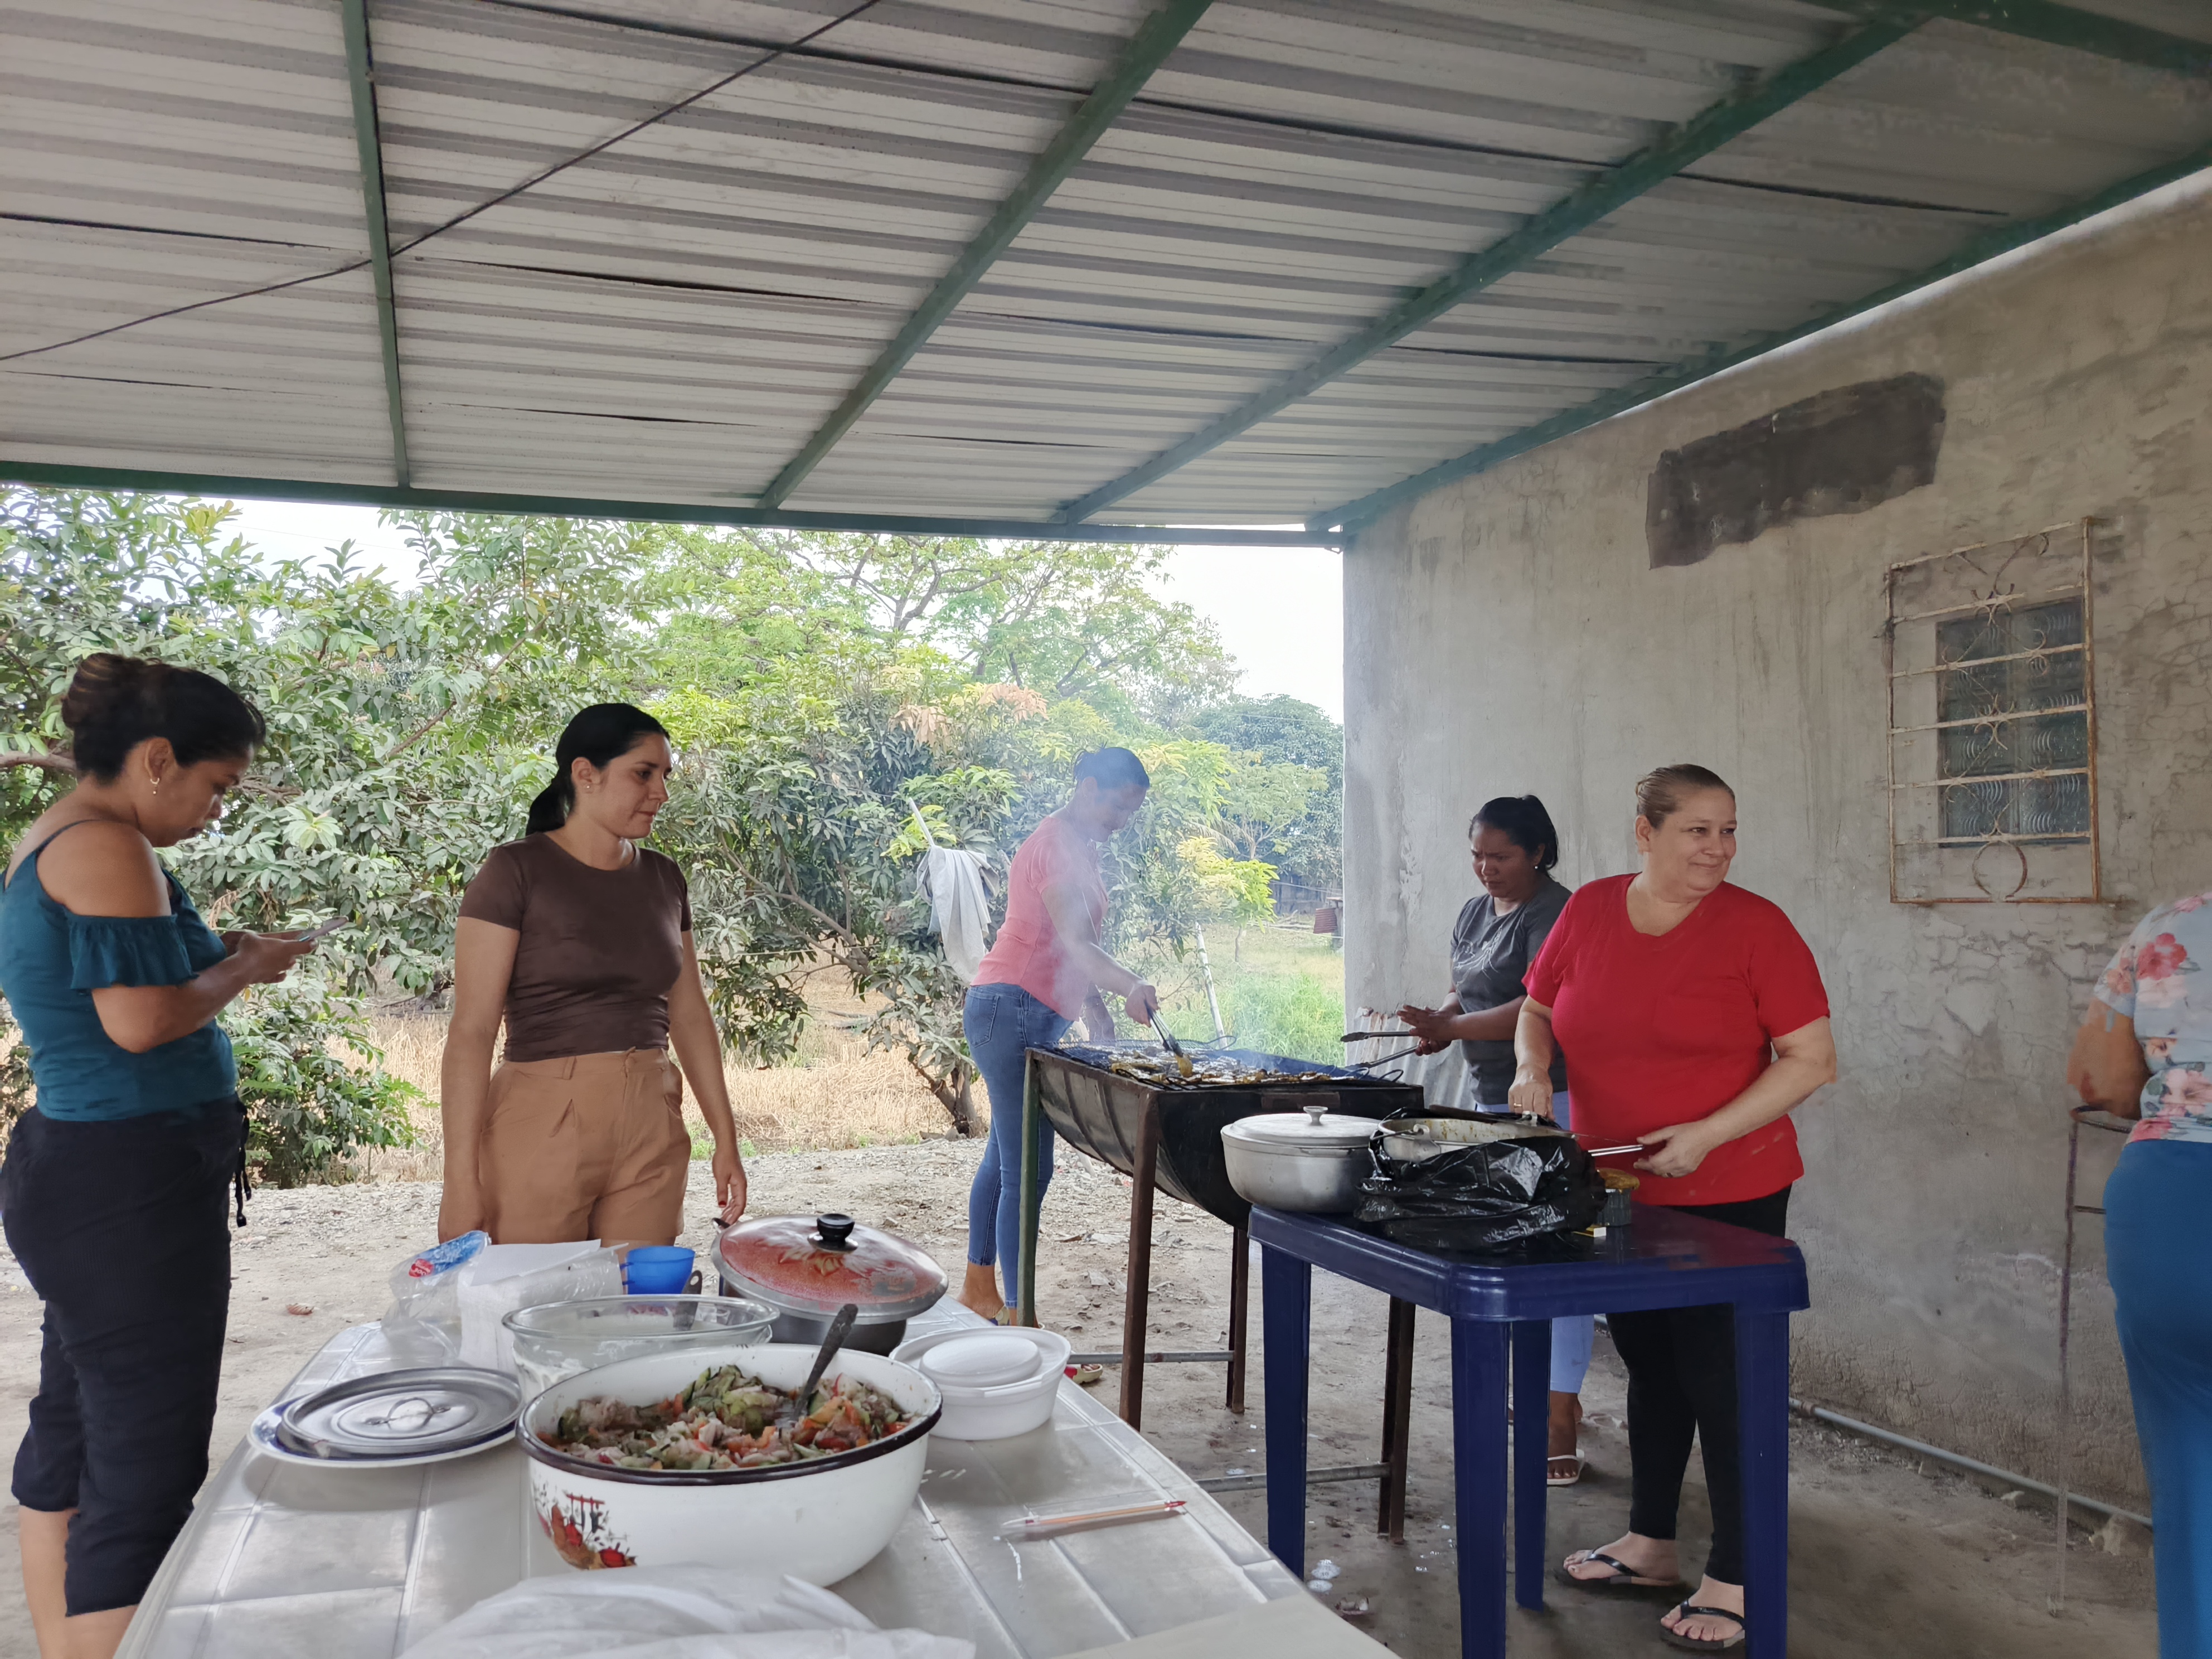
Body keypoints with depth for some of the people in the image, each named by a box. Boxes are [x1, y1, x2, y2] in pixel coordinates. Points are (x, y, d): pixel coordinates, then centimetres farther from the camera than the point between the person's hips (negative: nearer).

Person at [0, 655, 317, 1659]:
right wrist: (239, 972, -6)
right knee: (147, 1472, -6)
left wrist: (216, 961, 11)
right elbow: (139, 1021, -23)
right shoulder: (106, 848, -16)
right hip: (129, 1187, -11)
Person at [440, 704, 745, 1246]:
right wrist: (461, 1180, -16)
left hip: (651, 1132, 5)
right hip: (543, 1126, -5)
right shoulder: (516, 871, -7)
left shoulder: (663, 879, 10)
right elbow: (471, 1031, -11)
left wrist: (725, 1139, 13)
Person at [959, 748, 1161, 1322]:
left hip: (1036, 1016, 11)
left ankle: (979, 1285, 28)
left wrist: (1092, 1001, 15)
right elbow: (1075, 941, -30)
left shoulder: (1078, 846, 17)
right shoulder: (1057, 845, -16)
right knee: (1028, 1170, -10)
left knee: (1004, 1157, 17)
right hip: (1012, 1010, -11)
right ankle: (1017, 1315, -6)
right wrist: (1130, 987, -44)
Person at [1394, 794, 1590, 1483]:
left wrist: (1451, 1028, -23)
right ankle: (1551, 1386, 28)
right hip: (1496, 1100, 9)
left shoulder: (1552, 914, -13)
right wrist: (1439, 1021, 2)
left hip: (1549, 1101, -9)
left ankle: (1559, 1423, -3)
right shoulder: (1474, 913, 14)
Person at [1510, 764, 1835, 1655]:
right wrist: (1533, 1065, -7)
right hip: (1618, 1194, 5)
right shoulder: (1589, 911, 0)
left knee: (1720, 1380, 2)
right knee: (1650, 1367, 18)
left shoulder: (1755, 926, -12)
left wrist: (1707, 1134, -20)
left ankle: (1736, 1581, 18)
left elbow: (1813, 1059, -13)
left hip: (1728, 1197, -5)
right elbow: (1537, 1008, 14)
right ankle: (1649, 1547, 35)